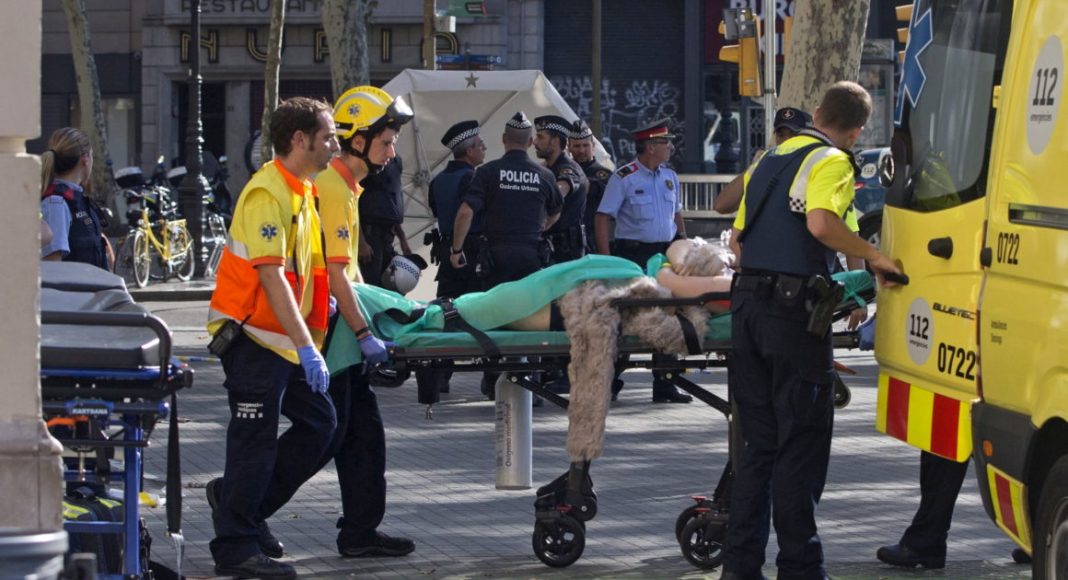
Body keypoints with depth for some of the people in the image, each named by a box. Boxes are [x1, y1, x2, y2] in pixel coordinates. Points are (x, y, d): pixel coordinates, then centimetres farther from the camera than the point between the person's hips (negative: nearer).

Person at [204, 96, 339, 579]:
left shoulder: (302, 191, 13)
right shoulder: (267, 192, -19)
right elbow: (270, 275, -25)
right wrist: (306, 345, -28)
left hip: (283, 337, 10)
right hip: (251, 335, -10)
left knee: (318, 422, 9)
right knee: (256, 440, -5)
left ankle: (242, 503, 20)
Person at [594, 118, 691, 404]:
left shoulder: (669, 176, 12)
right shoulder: (624, 178, -7)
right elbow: (603, 218, -9)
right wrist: (606, 260, -15)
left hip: (665, 253, 6)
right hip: (633, 254, -6)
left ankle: (663, 383, 11)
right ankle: (611, 382, 4)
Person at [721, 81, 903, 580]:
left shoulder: (769, 159, 19)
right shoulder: (831, 161, -6)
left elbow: (739, 234, 22)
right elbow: (821, 223, -24)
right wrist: (874, 257, -15)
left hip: (747, 306, 8)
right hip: (794, 311, -8)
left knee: (758, 444, 13)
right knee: (801, 445, -2)